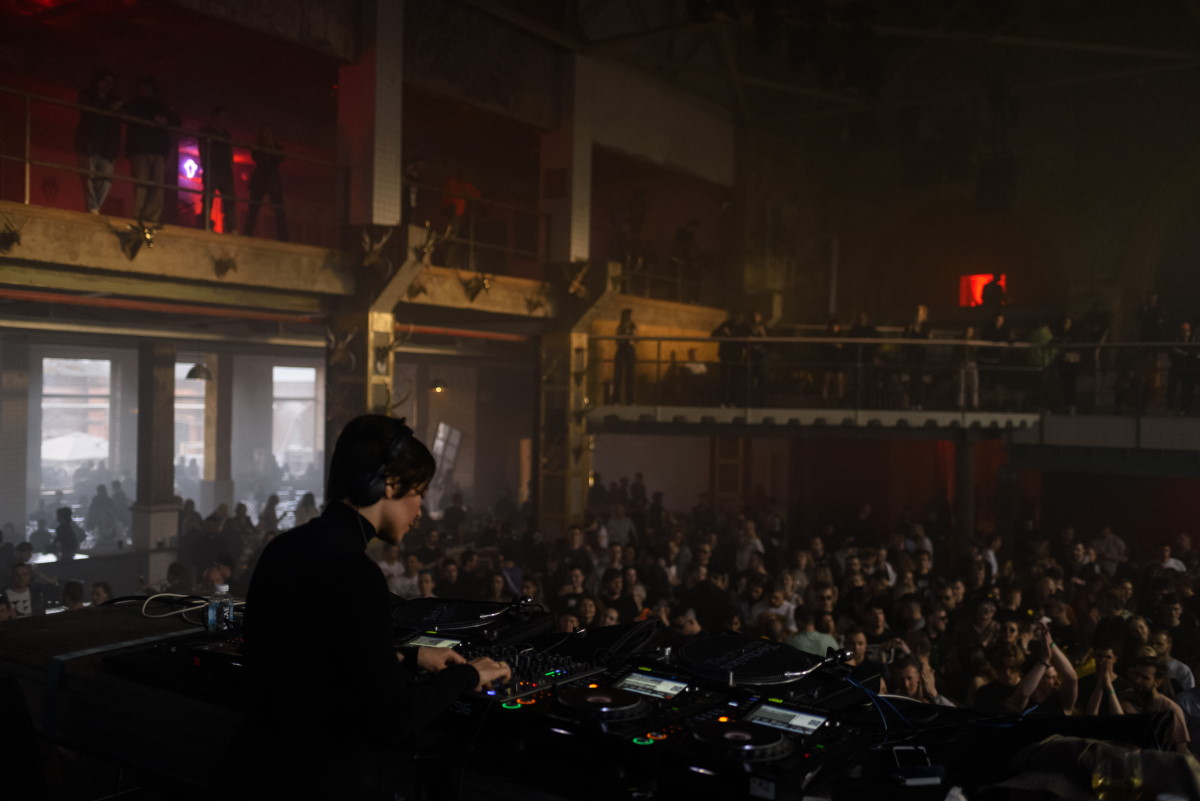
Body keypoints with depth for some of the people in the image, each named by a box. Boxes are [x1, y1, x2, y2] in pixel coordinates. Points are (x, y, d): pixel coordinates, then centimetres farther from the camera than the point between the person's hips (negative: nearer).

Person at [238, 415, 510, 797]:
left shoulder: (286, 546, 4)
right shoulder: (353, 571, -22)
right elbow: (394, 719, -19)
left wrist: (408, 658, 20)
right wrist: (466, 675, -5)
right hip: (303, 778, -9)